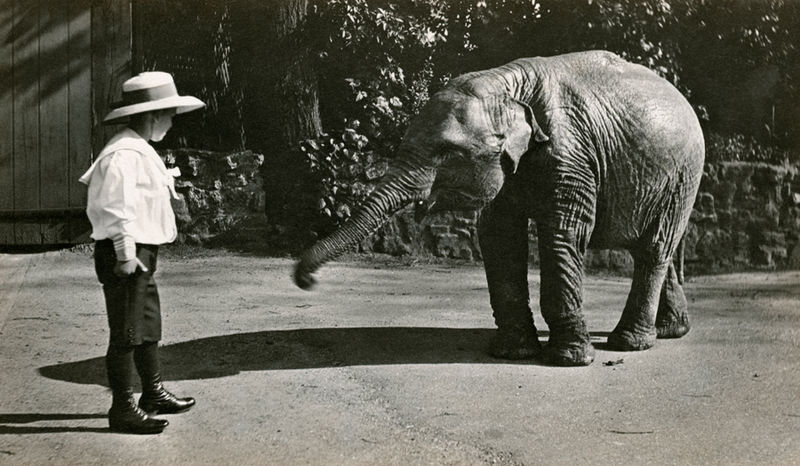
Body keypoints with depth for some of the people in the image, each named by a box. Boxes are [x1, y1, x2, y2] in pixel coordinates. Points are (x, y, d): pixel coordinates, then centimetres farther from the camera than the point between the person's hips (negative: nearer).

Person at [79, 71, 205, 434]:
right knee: (126, 333, -5)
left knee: (149, 327, 20)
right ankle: (123, 409, 2)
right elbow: (117, 207, -23)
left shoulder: (140, 150, 15)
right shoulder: (125, 154, -19)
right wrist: (126, 254, -22)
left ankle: (154, 394, 33)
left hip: (141, 253, 11)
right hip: (126, 255, -11)